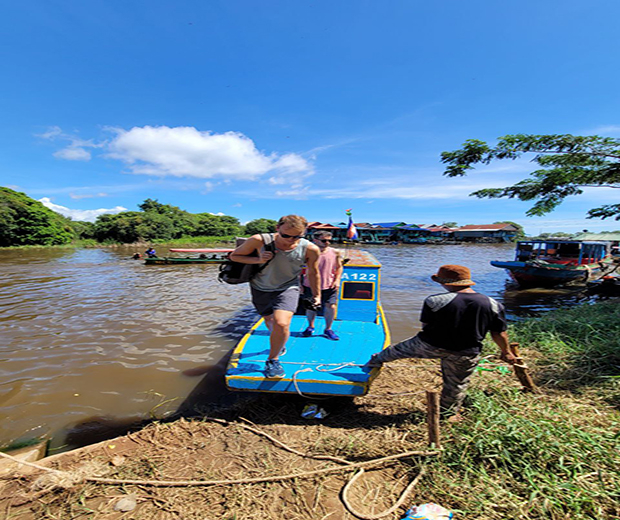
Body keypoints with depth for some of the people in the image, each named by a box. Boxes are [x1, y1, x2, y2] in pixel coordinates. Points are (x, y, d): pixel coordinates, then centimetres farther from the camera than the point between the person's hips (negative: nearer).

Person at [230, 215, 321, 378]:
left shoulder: (310, 249, -22)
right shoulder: (259, 241, -25)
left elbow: (313, 272, -3)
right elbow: (234, 256, -11)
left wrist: (316, 295, 7)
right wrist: (258, 260, -28)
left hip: (287, 288, -1)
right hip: (261, 288, 2)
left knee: (281, 324, -23)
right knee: (270, 321, 21)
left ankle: (273, 359, 5)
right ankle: (278, 345, 56)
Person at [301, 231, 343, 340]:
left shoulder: (335, 252, -4)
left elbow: (339, 267, 9)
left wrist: (337, 280, -3)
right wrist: (299, 283, 1)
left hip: (329, 286, 1)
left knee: (331, 307, -3)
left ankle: (328, 329, 19)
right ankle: (310, 327, 36)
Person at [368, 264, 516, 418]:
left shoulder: (435, 301, -16)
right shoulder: (493, 305, -5)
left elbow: (425, 325, -6)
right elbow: (499, 333, 3)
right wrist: (506, 352, 21)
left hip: (430, 346, -2)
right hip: (466, 355, 2)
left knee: (400, 349, 21)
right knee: (457, 385, 24)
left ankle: (376, 360, 44)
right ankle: (449, 414, 45)